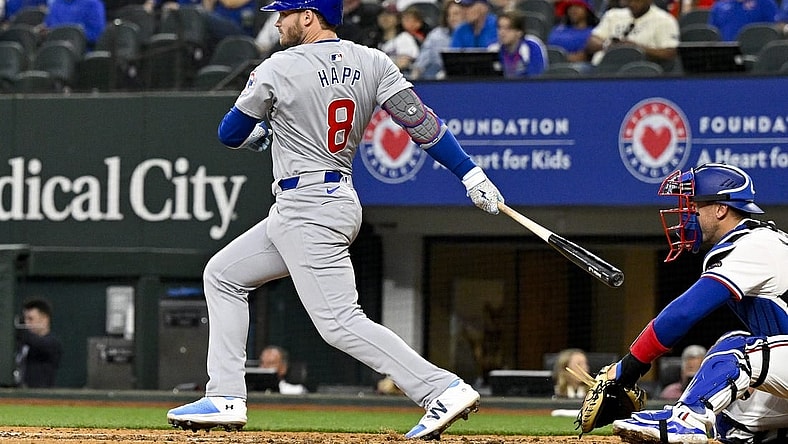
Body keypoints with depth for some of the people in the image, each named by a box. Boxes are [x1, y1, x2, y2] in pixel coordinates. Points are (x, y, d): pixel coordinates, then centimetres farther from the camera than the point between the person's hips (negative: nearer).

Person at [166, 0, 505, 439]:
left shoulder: (278, 69, -11)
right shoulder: (371, 63, 5)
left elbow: (231, 134, 2)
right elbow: (421, 121, -4)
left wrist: (263, 132, 25)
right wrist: (473, 176, -5)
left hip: (308, 211, -9)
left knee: (341, 322, -13)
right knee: (222, 275, 18)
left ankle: (443, 390, -22)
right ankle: (226, 398, 15)